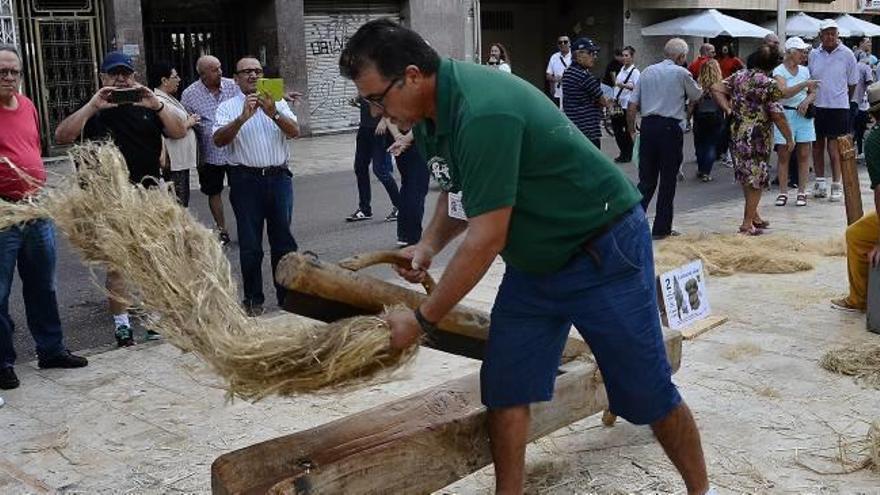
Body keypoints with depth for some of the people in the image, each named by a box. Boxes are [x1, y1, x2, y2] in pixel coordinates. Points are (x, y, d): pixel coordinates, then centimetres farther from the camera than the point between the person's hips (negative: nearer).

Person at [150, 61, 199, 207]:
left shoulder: (168, 98, 15)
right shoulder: (159, 102, -17)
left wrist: (189, 121, 11)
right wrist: (188, 123, -13)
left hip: (182, 160, 11)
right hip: (174, 163, -11)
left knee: (183, 202, 17)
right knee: (178, 205, -7)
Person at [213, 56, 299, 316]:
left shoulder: (277, 103, 11)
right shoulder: (228, 107, 4)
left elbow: (295, 132, -3)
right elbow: (219, 140, -11)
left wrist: (274, 114, -20)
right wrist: (243, 118, -23)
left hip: (279, 177, 2)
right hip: (246, 180, -2)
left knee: (283, 239, 7)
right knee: (250, 244, 3)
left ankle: (287, 295, 18)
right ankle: (253, 300, 14)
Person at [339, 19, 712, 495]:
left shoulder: (482, 113, -31)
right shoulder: (432, 111, -2)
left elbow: (485, 240, -28)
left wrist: (421, 320, -19)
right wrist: (428, 245, -3)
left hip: (603, 252, -8)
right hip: (535, 258, 8)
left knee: (645, 391, 3)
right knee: (504, 386, 3)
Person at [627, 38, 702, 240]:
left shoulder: (648, 71, 11)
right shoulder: (681, 73, -2)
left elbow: (632, 106, 8)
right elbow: (696, 97, 13)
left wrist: (632, 130, 15)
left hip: (648, 125, 4)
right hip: (670, 127, -4)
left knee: (646, 180, 8)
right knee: (668, 181, 5)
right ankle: (661, 229, 9)